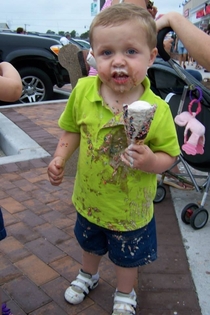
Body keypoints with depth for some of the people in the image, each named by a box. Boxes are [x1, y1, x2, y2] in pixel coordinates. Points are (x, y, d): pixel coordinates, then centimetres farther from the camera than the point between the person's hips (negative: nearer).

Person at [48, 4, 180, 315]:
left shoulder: (156, 109, -26)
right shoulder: (83, 91, -18)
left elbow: (168, 155, -15)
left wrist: (150, 161, -35)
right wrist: (60, 158, -13)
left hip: (130, 209, -3)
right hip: (89, 199, 3)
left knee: (127, 256, 24)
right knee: (90, 244, 32)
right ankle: (88, 276, 66)